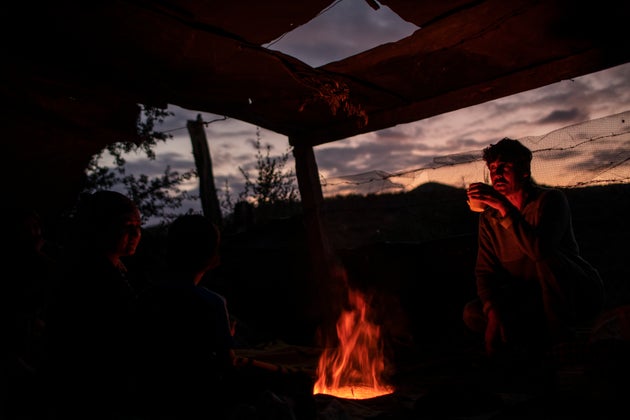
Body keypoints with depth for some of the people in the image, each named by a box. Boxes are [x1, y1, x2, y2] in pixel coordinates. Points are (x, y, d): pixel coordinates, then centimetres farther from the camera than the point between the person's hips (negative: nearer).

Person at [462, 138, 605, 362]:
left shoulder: (550, 199, -16)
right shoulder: (489, 217, -1)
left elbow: (540, 248, -36)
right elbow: (484, 271, -5)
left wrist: (504, 206, -40)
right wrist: (493, 313, -22)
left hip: (579, 295, -4)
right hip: (533, 300, 4)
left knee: (546, 257, -35)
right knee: (472, 313, -15)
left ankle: (559, 339, -18)